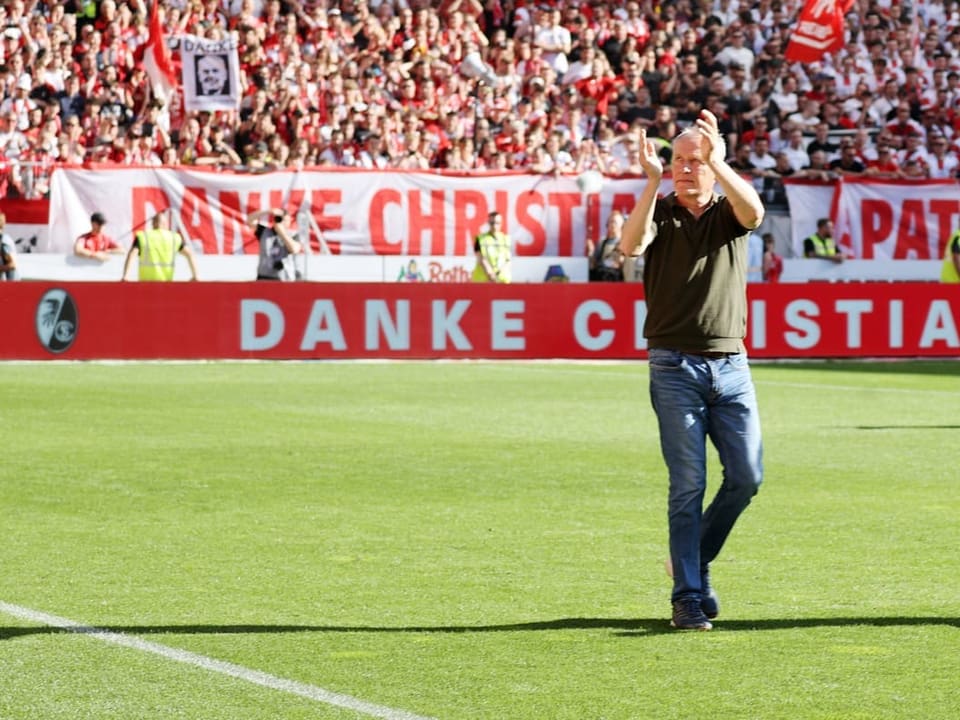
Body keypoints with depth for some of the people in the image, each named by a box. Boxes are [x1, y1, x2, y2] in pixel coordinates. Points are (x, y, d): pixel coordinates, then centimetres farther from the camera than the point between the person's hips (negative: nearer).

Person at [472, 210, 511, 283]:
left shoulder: (506, 239, 10)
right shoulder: (480, 239, 3)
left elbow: (508, 261, 6)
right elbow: (481, 259, -5)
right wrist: (490, 274, -17)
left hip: (502, 280, 2)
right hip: (483, 280, -2)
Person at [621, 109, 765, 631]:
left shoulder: (729, 214, 8)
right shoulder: (660, 213, 4)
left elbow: (754, 210, -17)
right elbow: (631, 244, -18)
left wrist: (717, 161, -30)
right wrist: (652, 180, -28)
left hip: (731, 366, 3)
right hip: (675, 367, -3)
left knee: (747, 475, 1)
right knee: (688, 485, -5)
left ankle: (696, 559, 23)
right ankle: (688, 598, -1)